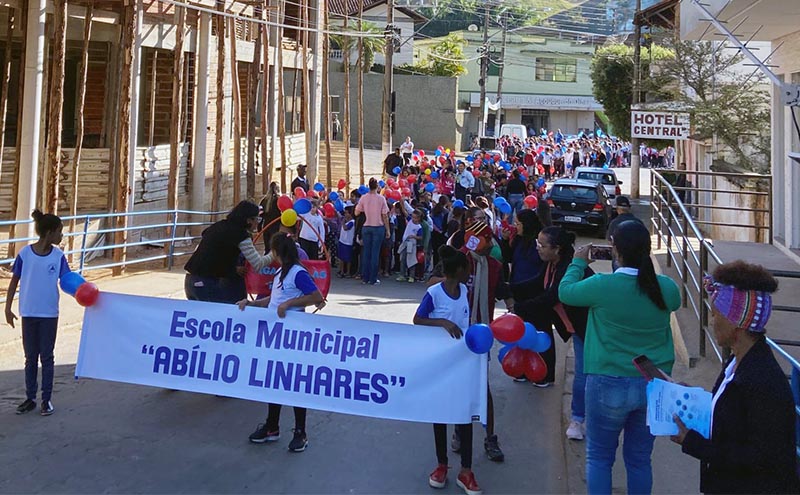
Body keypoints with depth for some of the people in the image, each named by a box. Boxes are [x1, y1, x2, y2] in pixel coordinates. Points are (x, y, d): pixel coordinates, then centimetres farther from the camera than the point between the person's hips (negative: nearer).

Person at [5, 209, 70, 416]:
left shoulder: (58, 256, -4)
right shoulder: (25, 253, -7)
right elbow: (14, 281, 1)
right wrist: (8, 307, 1)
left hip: (49, 314, 0)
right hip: (29, 313, 0)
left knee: (46, 357, 7)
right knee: (30, 357, 11)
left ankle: (46, 399, 16)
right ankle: (30, 398, 22)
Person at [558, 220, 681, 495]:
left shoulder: (603, 285, -17)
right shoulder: (666, 287, -6)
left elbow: (565, 292, 1)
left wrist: (578, 263, 18)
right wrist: (644, 267, 22)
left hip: (609, 385, -4)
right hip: (656, 386, 4)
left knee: (599, 457, 12)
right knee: (640, 459, 17)